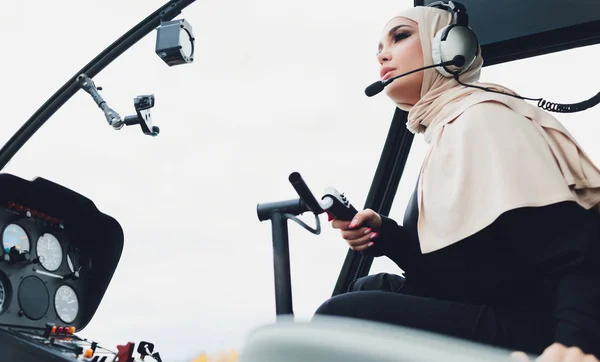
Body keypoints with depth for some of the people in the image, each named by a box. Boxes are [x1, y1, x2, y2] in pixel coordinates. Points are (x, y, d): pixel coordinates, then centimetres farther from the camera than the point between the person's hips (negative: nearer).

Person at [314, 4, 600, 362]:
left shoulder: (481, 117, -11)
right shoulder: (447, 131, 17)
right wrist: (384, 234, 3)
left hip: (527, 326, -9)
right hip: (494, 313, 9)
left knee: (341, 318, -17)